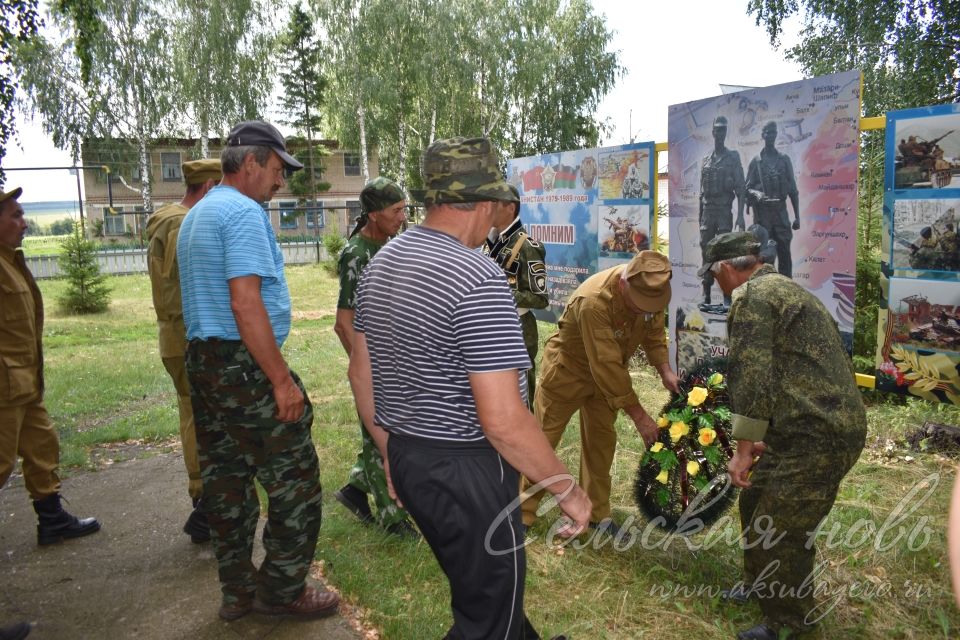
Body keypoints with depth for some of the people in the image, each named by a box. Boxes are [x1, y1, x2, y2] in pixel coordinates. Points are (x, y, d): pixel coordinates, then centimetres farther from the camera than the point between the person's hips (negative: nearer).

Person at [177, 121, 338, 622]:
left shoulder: (196, 215, 18)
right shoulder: (244, 212, -14)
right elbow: (246, 303, -23)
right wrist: (283, 380, -20)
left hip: (201, 361, 10)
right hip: (245, 366, -10)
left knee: (226, 482, 15)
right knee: (294, 481, 1)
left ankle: (238, 590, 26)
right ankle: (283, 589, 12)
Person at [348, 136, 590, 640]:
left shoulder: (381, 262, 3)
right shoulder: (478, 279, -24)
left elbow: (360, 373, 11)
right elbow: (502, 420, -27)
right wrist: (568, 490, -14)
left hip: (406, 459, 9)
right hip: (465, 470, -8)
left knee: (479, 588, 29)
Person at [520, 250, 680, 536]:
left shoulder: (651, 289, -19)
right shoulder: (594, 301, -40)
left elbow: (654, 331, 0)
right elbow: (606, 366, -38)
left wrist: (665, 370, -16)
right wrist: (639, 415, -33)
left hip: (606, 370, 6)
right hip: (568, 366, -6)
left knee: (601, 440, 11)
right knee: (543, 439, 3)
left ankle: (597, 513, 27)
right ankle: (523, 513, 18)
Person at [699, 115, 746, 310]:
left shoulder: (733, 158, 2)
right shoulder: (705, 161, 15)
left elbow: (740, 189, -5)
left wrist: (740, 216, -15)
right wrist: (700, 217, 13)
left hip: (724, 211, -4)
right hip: (707, 212, 4)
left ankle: (727, 297, -2)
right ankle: (706, 297, 6)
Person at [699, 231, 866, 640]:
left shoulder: (753, 295, -11)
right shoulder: (787, 290, 22)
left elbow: (751, 376, -20)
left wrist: (743, 449, -15)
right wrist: (772, 441, 32)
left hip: (818, 436, -11)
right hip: (816, 428, 11)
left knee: (777, 534, 0)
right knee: (756, 503, 23)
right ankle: (761, 585, 42)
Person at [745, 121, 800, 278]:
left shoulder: (784, 160, 9)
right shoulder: (756, 161, 5)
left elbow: (793, 190, 8)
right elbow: (747, 188, 5)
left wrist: (797, 216, 3)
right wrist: (756, 193, -19)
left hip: (781, 212, 1)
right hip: (762, 213, -1)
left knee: (784, 254, 0)